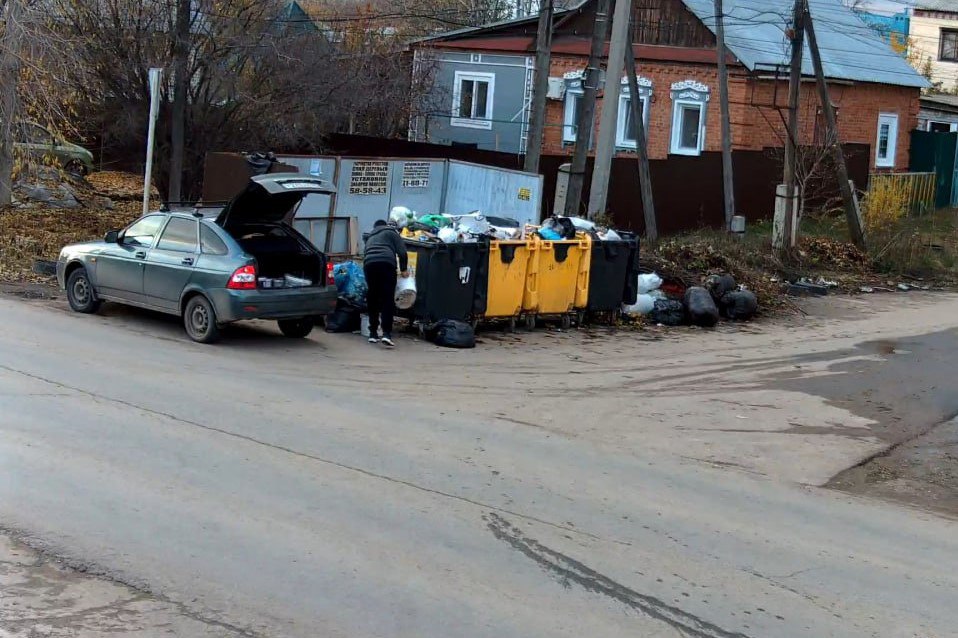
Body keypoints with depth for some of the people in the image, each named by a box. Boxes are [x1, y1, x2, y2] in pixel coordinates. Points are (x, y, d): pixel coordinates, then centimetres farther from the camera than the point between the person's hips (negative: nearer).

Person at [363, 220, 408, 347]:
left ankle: (373, 334, 15)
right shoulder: (390, 232, 22)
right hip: (386, 263, -4)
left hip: (368, 264, 4)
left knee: (372, 300, 14)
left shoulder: (370, 237, 36)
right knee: (387, 300, -4)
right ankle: (386, 334, -15)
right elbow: (402, 252, 8)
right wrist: (404, 269, 16)